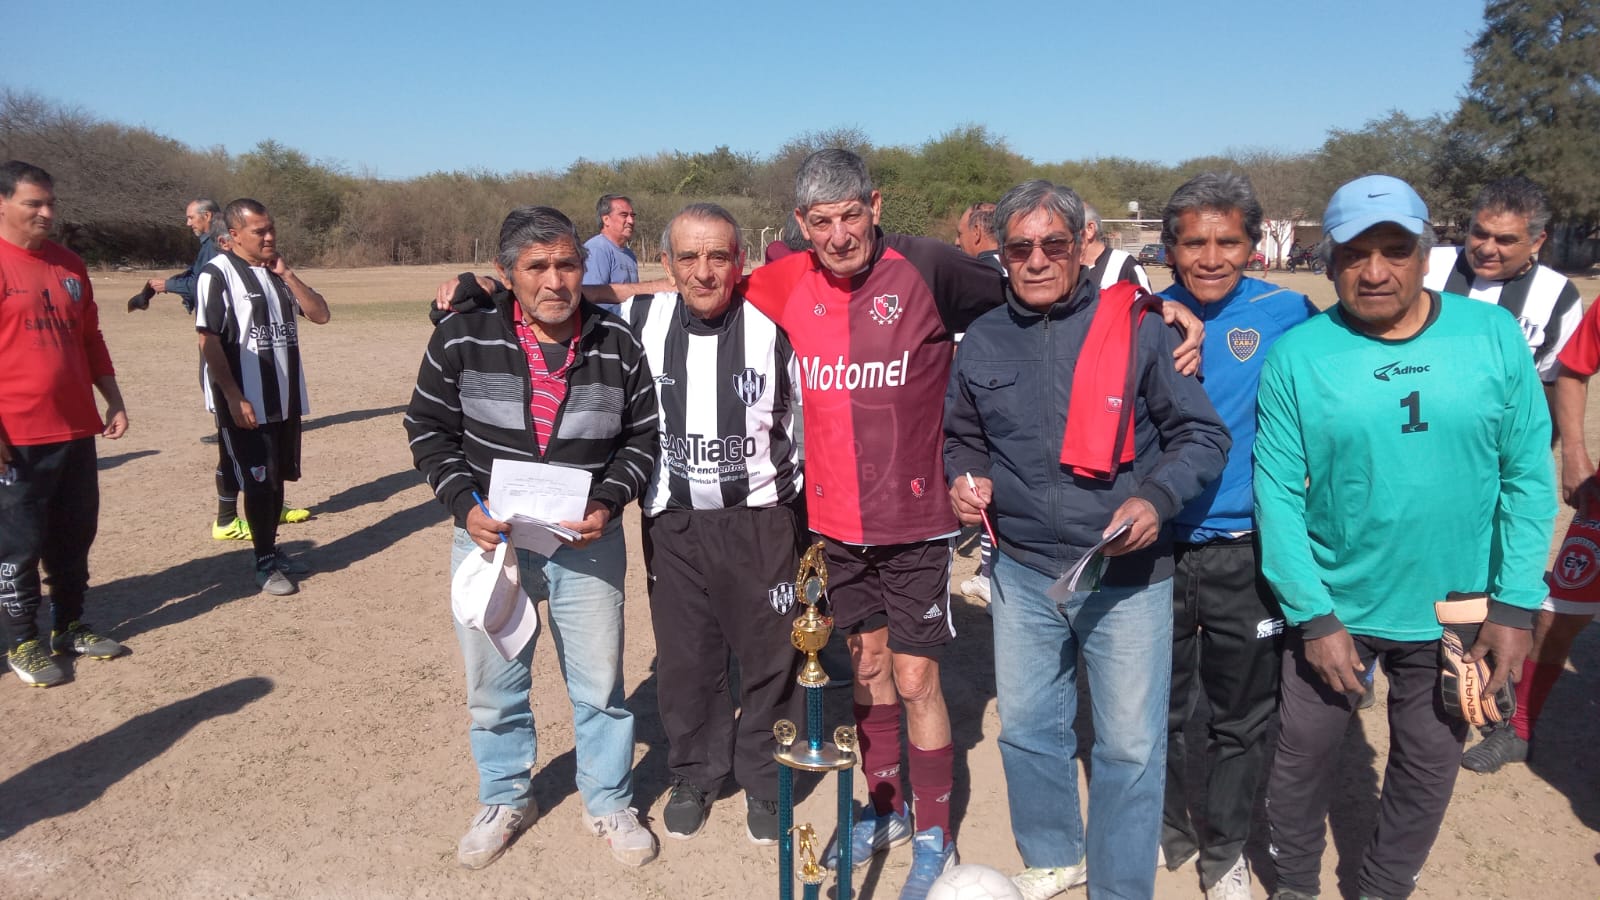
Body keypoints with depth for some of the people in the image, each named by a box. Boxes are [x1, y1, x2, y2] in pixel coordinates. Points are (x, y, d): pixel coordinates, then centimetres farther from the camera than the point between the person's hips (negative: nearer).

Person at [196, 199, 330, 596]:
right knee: (257, 481, 0)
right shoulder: (217, 273, -11)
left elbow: (320, 314, 3)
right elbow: (208, 341, -15)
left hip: (286, 398, 6)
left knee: (277, 476, 14)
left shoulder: (279, 272, 11)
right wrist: (234, 398, -19)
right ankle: (265, 563, 12)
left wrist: (287, 274, -7)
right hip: (244, 401, -6)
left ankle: (272, 550, 28)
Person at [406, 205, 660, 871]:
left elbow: (642, 436, 2)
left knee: (599, 683, 9)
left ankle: (608, 803, 33)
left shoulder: (617, 344, -6)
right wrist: (463, 504, -11)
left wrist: (608, 502, -13)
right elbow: (428, 429, 2)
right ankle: (504, 800, 39)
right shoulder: (461, 337, -7)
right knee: (493, 685, 14)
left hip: (587, 541, 0)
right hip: (489, 536, 1)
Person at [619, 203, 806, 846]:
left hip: (761, 520, -2)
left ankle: (764, 780, 29)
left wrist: (809, 515, 1)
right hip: (672, 524, 2)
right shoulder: (639, 322, -2)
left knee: (770, 657, 7)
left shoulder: (774, 325, -9)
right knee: (683, 659, 12)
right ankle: (695, 775, 35)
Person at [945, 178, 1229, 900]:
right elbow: (961, 437, 18)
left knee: (1129, 746, 7)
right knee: (1026, 727, 17)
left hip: (1128, 576, -3)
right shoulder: (982, 341, 4)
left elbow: (1202, 434, -3)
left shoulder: (1138, 328, -8)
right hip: (1023, 573, 4)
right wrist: (966, 480, -3)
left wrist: (1157, 498, -20)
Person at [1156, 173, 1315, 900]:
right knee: (1159, 711, 18)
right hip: (1157, 549, 2)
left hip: (1245, 554, -1)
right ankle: (1171, 828, 43)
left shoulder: (1286, 315, -7)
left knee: (1241, 719, 13)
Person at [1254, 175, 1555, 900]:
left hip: (1456, 613, 2)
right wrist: (1314, 616, -13)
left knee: (1428, 766, 18)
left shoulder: (1494, 335, -6)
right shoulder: (1296, 355, -11)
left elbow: (1528, 475, -3)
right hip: (1334, 607, -1)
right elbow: (1278, 493, -11)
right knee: (1303, 757, 14)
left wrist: (1514, 606, -7)